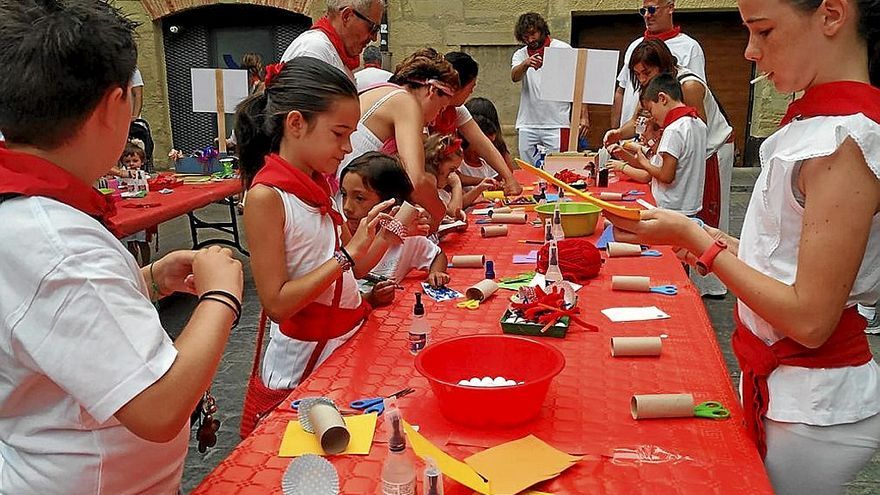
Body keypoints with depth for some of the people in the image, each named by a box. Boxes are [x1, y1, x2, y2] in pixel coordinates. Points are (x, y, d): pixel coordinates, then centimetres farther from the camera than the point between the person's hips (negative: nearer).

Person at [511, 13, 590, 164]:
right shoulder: (520, 55, 12)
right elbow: (514, 77, -9)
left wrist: (584, 116, -8)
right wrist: (526, 64, -31)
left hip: (556, 124, -3)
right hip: (527, 124, 3)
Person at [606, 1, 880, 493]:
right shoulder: (817, 118, 4)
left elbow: (809, 318, -24)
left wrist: (695, 238, -19)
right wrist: (719, 244, 0)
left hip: (813, 407, -8)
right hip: (774, 376, 8)